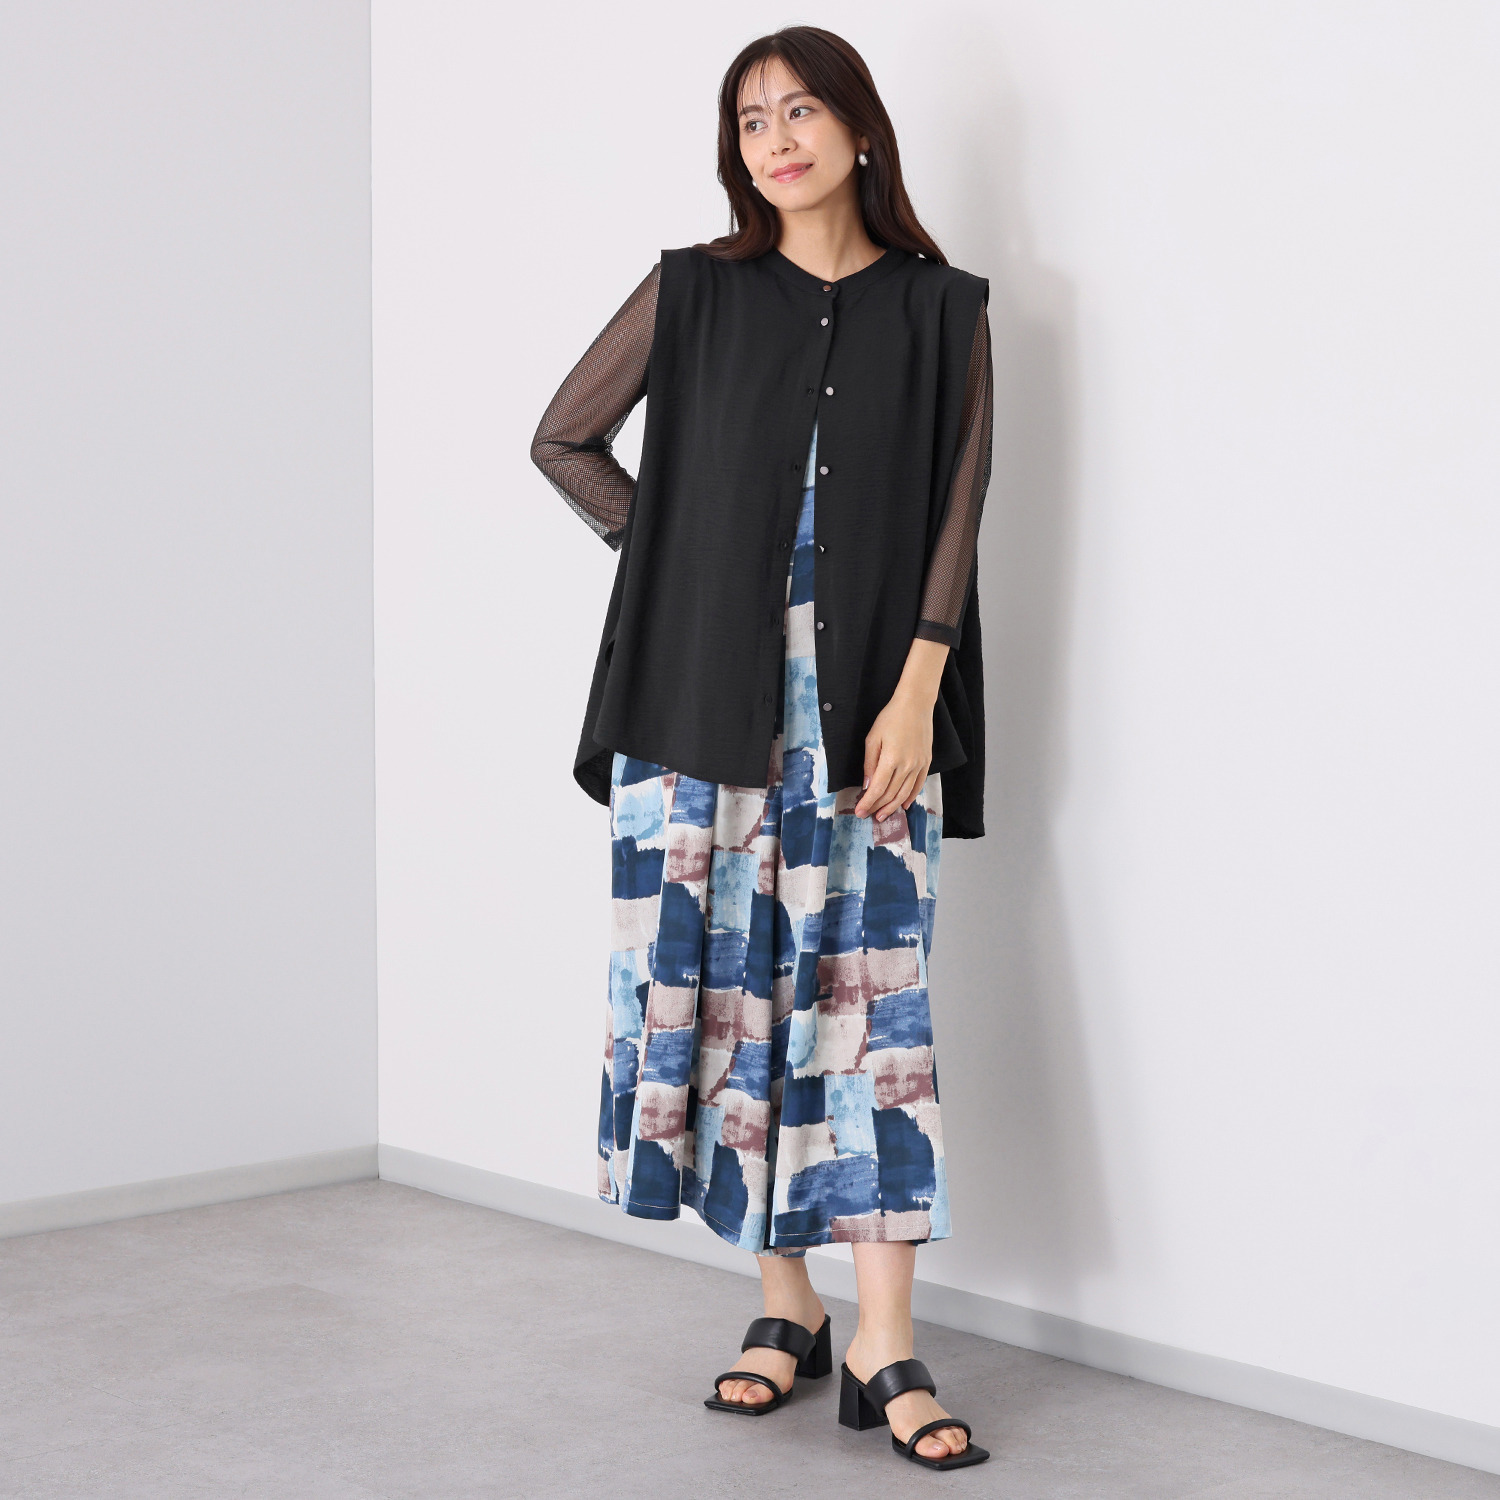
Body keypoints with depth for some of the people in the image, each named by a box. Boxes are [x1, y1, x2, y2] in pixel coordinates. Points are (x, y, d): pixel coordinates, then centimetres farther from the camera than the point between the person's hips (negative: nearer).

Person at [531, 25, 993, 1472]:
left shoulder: (940, 310, 6)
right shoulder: (692, 293, 6)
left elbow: (954, 518, 2)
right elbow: (564, 440, 13)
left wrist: (917, 693, -8)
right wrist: (679, 550, 4)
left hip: (872, 700, -1)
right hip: (711, 693, 1)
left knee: (868, 987, -6)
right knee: (727, 978, 1)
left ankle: (884, 1347, -4)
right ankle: (783, 1302, 14)